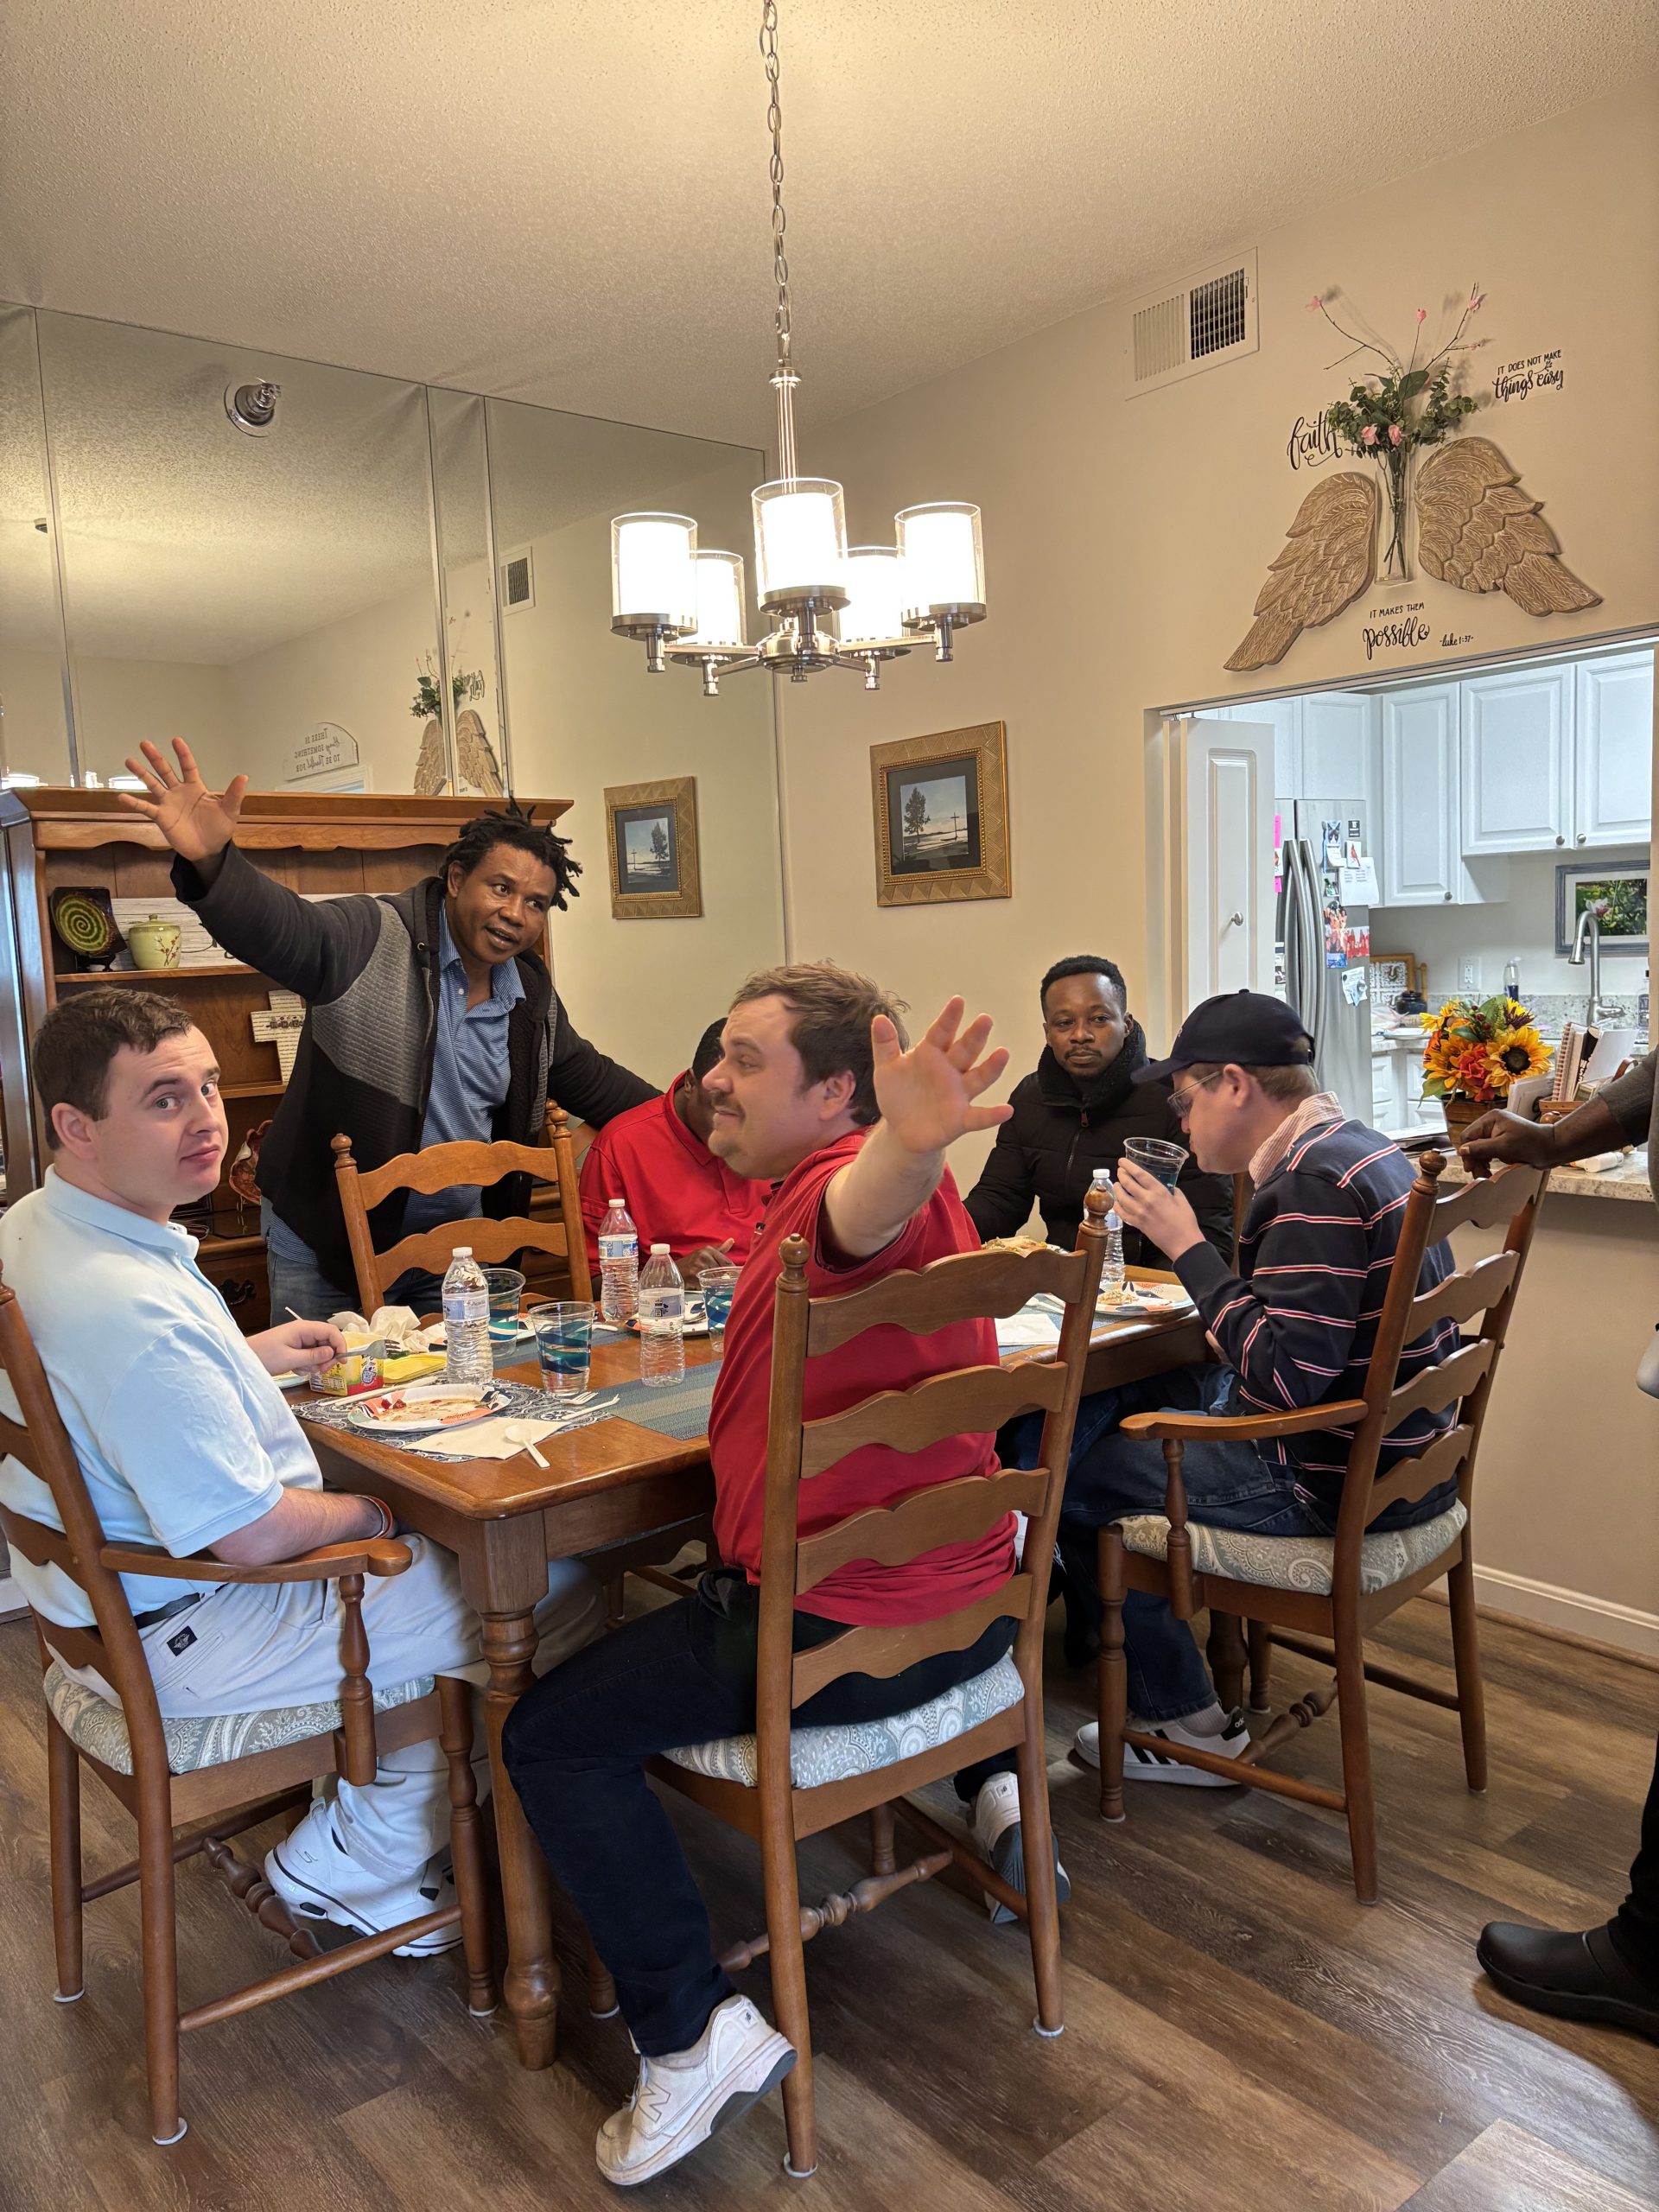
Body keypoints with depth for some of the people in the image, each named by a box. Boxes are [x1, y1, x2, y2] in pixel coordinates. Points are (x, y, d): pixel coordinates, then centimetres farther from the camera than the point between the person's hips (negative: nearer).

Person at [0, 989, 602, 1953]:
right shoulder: (130, 1310, -34)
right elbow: (252, 1535, -29)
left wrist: (250, 1356, 13)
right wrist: (373, 1511, -10)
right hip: (186, 1640, -10)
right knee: (563, 1592, -7)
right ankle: (358, 1871, 10)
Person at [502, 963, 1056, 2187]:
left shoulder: (832, 1182, -22)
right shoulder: (845, 1182, 9)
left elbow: (867, 1209, -49)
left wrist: (909, 1146, -68)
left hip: (844, 1636, -10)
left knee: (550, 1737, 0)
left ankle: (695, 2035, 3)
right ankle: (990, 1780, 34)